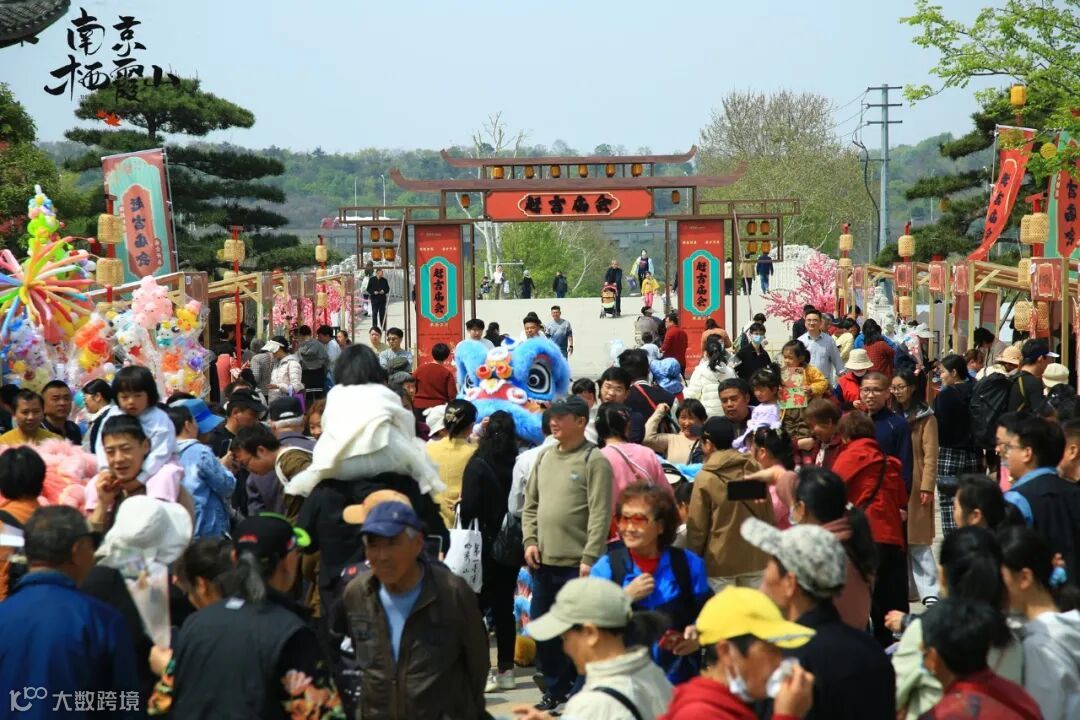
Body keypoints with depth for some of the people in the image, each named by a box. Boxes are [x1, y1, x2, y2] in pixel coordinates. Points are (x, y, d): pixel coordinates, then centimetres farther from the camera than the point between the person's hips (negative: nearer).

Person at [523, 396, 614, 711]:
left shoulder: (594, 461, -8)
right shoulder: (545, 457, 12)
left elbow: (600, 515, -13)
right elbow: (531, 504, 17)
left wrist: (590, 558, -17)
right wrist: (530, 540, 3)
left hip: (577, 564, -7)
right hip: (543, 562, 7)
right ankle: (555, 689, 26)